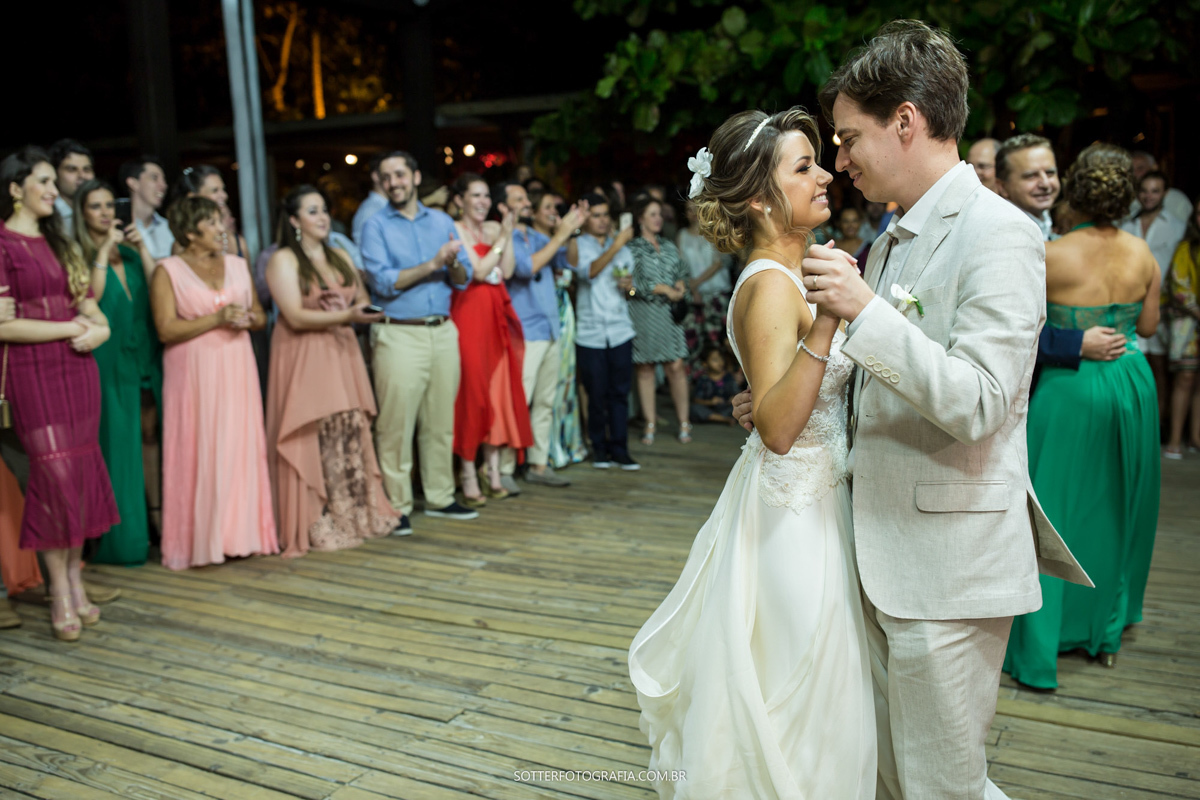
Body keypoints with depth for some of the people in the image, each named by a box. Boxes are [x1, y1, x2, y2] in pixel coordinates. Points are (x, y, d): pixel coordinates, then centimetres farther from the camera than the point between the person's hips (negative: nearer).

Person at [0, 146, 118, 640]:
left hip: (78, 369, 6)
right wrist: (72, 327, -7)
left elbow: (87, 303, 18)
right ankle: (60, 589, 2)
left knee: (82, 470, 4)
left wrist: (98, 327, -5)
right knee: (56, 473, -8)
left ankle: (74, 576, 13)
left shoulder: (59, 243, 17)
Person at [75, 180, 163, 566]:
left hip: (145, 353, 5)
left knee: (149, 433, 7)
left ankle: (156, 511, 15)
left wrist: (142, 250, -4)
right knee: (115, 438, -3)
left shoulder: (130, 252, 15)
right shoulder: (79, 254, 0)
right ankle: (121, 532, 4)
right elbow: (92, 295, -16)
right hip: (109, 357, -5)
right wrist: (105, 249, -14)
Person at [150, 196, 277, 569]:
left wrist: (247, 319, -5)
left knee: (242, 450, 3)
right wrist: (217, 319, -17)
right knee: (199, 454, -3)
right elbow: (166, 329, -10)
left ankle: (240, 533, 10)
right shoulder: (168, 271, -2)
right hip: (194, 374, -4)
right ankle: (200, 540, 4)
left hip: (237, 370, 4)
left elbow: (260, 315, 17)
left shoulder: (237, 265, 13)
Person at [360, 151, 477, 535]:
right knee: (396, 425, -5)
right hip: (399, 334, -4)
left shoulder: (442, 222, 14)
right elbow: (383, 281, -10)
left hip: (443, 331, 4)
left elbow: (462, 281, 10)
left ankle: (440, 497, 20)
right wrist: (433, 264, -15)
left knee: (441, 422, 9)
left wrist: (454, 264, -12)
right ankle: (397, 507, 3)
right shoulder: (376, 226, 2)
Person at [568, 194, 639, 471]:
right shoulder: (577, 245, 3)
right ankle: (599, 448, 15)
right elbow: (588, 272, -17)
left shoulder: (622, 246, 17)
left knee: (620, 393, 1)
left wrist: (629, 287, 0)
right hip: (590, 332, -3)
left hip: (620, 331, 3)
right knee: (596, 395, 1)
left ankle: (620, 450, 8)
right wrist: (615, 245, -22)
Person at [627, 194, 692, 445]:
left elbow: (683, 272, 19)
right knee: (645, 369, 1)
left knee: (676, 367, -3)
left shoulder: (668, 247, 16)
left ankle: (684, 423, 4)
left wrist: (681, 285, -3)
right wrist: (666, 289, -9)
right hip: (643, 314, -3)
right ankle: (650, 424, 10)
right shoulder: (632, 248, 0)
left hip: (669, 313, 3)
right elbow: (636, 282, -9)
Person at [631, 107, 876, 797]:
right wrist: (825, 323, -39)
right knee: (801, 697, 6)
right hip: (794, 513, -9)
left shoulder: (797, 273, 7)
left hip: (816, 499, 9)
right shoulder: (770, 286, -21)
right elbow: (776, 427, -31)